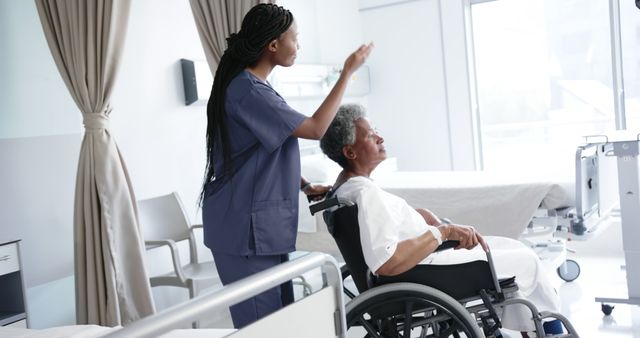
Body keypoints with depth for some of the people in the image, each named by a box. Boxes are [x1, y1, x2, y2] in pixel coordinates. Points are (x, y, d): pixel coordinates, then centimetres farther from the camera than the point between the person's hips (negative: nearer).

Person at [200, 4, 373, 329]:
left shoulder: (249, 85, 12)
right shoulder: (248, 91, -20)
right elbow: (315, 129, -19)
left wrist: (305, 186, 13)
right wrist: (347, 72, -12)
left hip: (261, 224, 10)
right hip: (246, 227, -10)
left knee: (279, 316, 15)